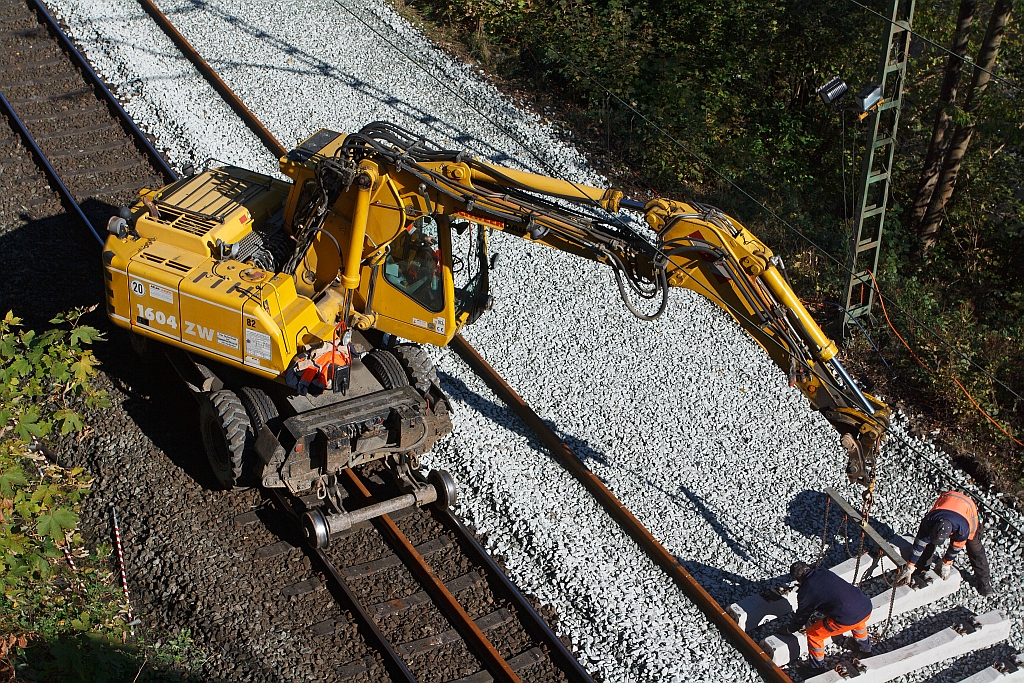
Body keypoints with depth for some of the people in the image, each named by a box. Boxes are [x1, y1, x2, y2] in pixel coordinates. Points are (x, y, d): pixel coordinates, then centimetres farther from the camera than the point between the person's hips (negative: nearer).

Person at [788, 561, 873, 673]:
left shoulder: (806, 592, -2)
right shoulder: (823, 572, 15)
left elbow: (801, 616, 15)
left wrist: (789, 630, 34)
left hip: (848, 619, -7)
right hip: (867, 608, 7)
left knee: (813, 634, 13)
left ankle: (817, 668, 26)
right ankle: (865, 647, 63)